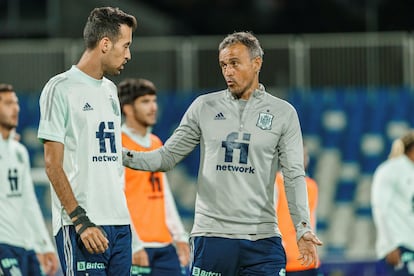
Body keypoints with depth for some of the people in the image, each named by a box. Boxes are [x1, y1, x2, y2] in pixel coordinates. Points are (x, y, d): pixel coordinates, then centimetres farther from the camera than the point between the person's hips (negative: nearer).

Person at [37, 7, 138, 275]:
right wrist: (80, 220, -17)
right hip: (82, 226, -8)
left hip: (120, 222, 8)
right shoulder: (61, 89, -6)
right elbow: (53, 165, -10)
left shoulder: (110, 90, 18)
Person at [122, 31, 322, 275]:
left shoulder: (283, 113, 5)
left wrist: (303, 228, -11)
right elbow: (168, 157, 10)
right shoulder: (204, 107, 8)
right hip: (211, 235, 1)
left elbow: (294, 176, 1)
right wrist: (126, 156, -6)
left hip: (262, 237, -1)